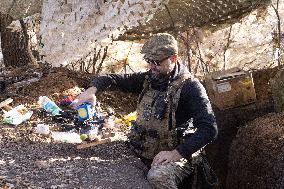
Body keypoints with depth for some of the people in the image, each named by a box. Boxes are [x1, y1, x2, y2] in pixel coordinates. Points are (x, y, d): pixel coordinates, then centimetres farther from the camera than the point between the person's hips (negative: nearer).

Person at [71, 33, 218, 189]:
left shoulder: (190, 87, -13)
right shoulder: (148, 79, 7)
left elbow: (209, 129, -20)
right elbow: (115, 80, 6)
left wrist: (177, 153, -26)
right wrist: (93, 89, -15)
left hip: (174, 154, -6)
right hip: (142, 151, 7)